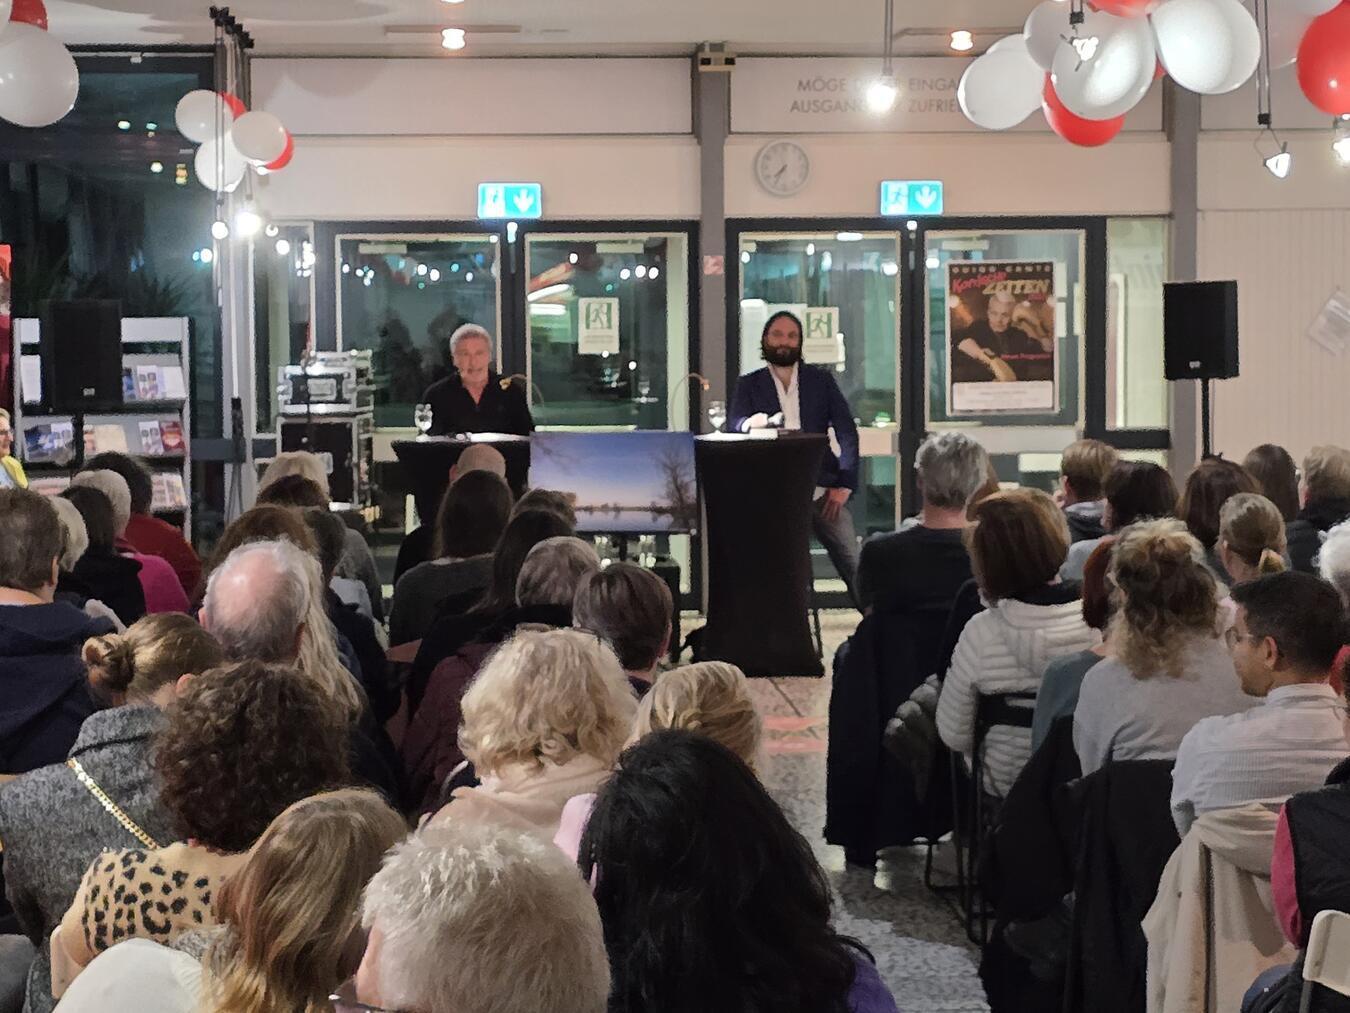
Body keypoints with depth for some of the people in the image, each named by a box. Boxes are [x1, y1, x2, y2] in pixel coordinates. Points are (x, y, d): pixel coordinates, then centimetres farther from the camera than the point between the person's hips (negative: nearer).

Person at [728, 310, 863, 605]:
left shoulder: (821, 380, 13)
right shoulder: (749, 385, 11)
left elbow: (847, 431, 8)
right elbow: (736, 425, -5)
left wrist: (844, 485, -2)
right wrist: (752, 423, -29)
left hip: (822, 492, 0)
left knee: (854, 564, -5)